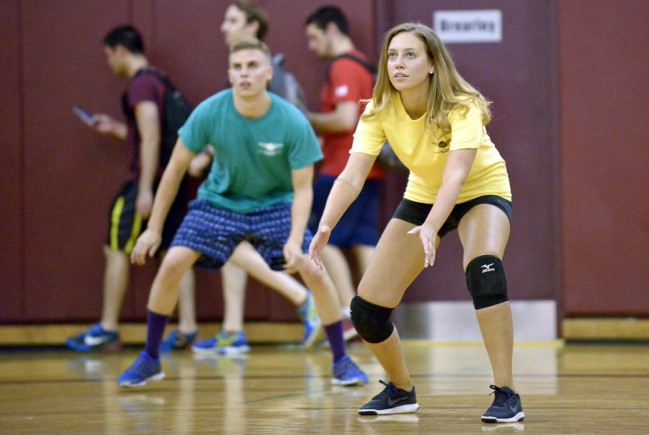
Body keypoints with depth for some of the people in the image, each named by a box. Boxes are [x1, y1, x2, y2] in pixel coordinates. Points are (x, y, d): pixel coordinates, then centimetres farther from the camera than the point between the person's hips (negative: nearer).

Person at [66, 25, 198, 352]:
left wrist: (145, 190, -22)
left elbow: (151, 138, -20)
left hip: (149, 179, -9)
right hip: (172, 179, 9)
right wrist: (115, 129, 29)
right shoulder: (159, 82, 17)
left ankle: (107, 329, 3)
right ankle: (188, 328, 4)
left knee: (117, 249, 0)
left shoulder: (140, 85, -12)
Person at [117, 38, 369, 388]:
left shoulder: (293, 122, -24)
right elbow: (176, 168, -10)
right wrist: (153, 229, -9)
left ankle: (341, 361, 4)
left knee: (314, 271, -16)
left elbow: (303, 189, -18)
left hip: (275, 204, -1)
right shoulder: (209, 113, -22)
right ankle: (149, 359, 2)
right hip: (220, 201, 1)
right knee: (172, 265, -16)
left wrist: (295, 240, -34)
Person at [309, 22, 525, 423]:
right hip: (422, 196, 4)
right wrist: (325, 226, -44)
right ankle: (401, 390, 24)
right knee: (367, 310, -5)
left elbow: (456, 175, -43)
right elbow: (352, 176, -27)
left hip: (482, 191, -4)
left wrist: (431, 228, -60)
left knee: (484, 268, -37)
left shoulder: (461, 107, -30)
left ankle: (506, 395, -29)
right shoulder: (380, 111, -19)